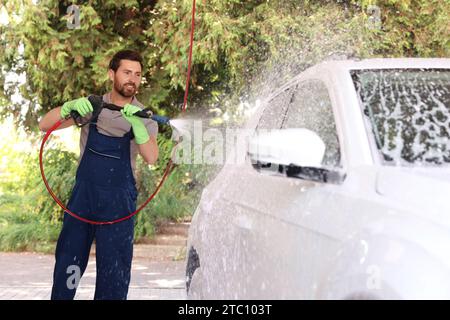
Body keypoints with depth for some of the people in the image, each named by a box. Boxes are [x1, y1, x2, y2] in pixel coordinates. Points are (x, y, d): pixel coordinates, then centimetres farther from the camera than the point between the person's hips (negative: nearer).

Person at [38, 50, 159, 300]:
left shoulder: (144, 118, -2)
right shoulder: (90, 106, 2)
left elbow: (151, 158, -19)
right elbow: (45, 125, -5)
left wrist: (136, 125, -35)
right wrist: (70, 107, -23)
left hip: (119, 199, -1)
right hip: (83, 194, 2)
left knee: (115, 268, -2)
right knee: (68, 260, 6)